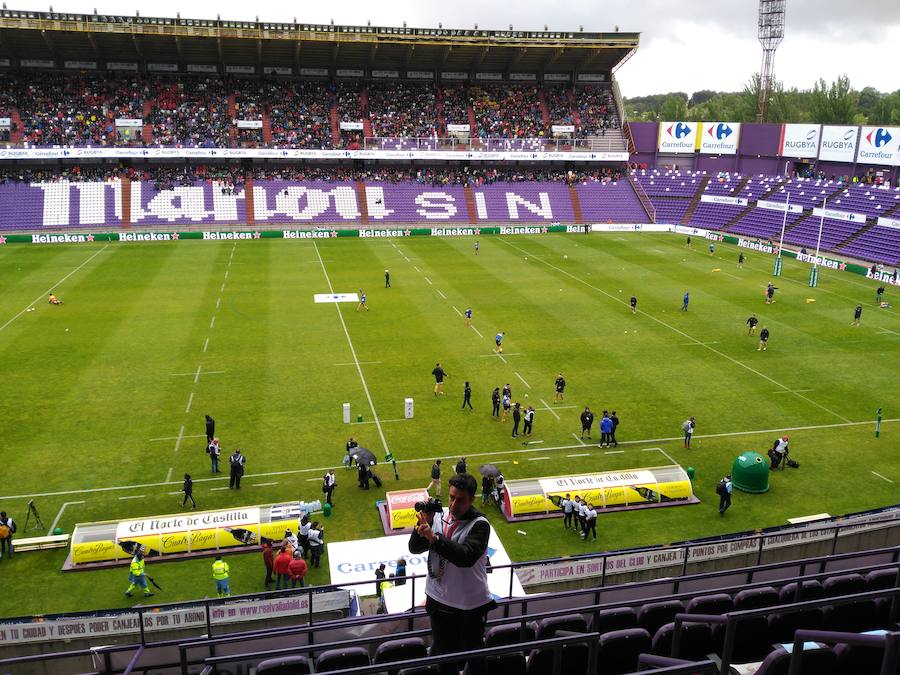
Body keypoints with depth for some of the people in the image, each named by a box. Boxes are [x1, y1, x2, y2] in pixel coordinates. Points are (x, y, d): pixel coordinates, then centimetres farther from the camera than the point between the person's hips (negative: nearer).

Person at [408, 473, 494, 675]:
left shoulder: (479, 524, -17)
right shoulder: (439, 518, 0)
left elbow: (466, 556, -31)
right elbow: (415, 548, 1)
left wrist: (434, 538, -38)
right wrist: (425, 524, -16)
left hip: (470, 605, -5)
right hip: (439, 600, 5)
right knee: (442, 653, 20)